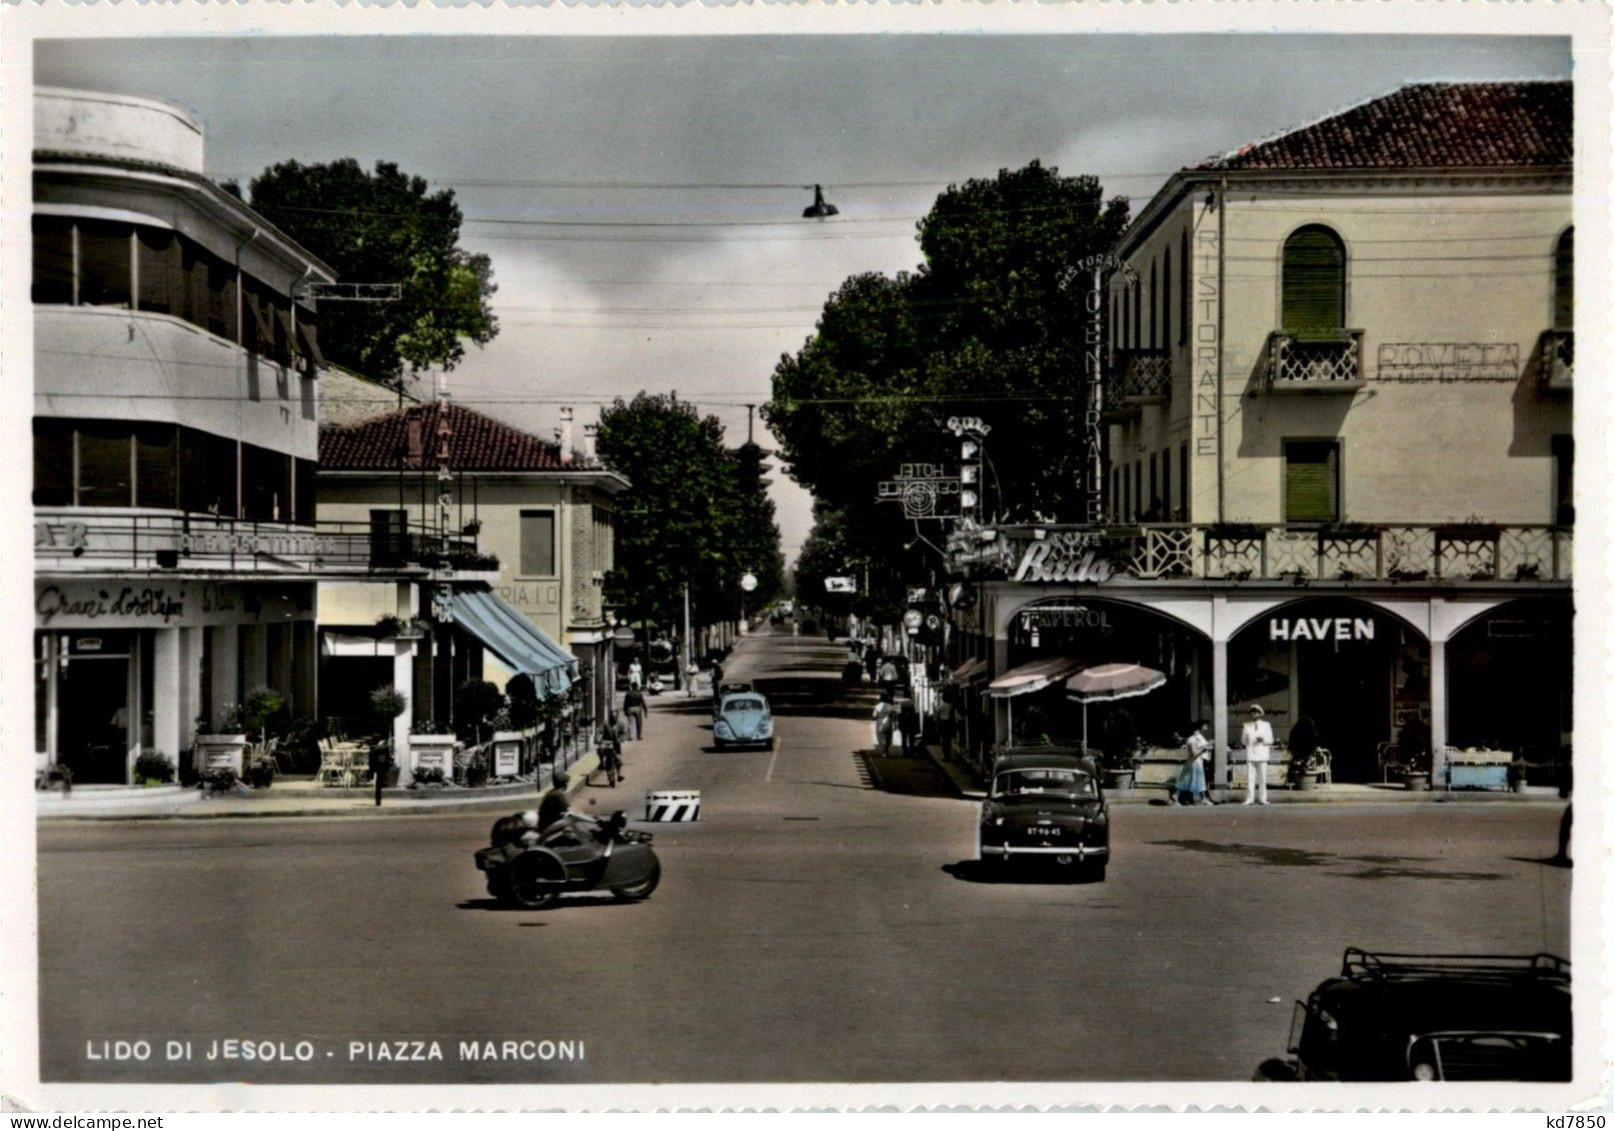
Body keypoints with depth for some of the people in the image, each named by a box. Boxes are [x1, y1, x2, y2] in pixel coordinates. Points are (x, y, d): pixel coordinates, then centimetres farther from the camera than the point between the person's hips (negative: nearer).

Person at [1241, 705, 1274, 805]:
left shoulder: (1266, 725, 12)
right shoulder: (1246, 726, 14)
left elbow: (1270, 740, 8)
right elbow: (1243, 741, 15)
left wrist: (1263, 739, -10)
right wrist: (1244, 743, -6)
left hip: (1262, 754, 0)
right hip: (1250, 754, 0)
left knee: (1262, 778, -1)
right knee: (1250, 778, -6)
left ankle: (1262, 799, 3)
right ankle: (1249, 799, -5)